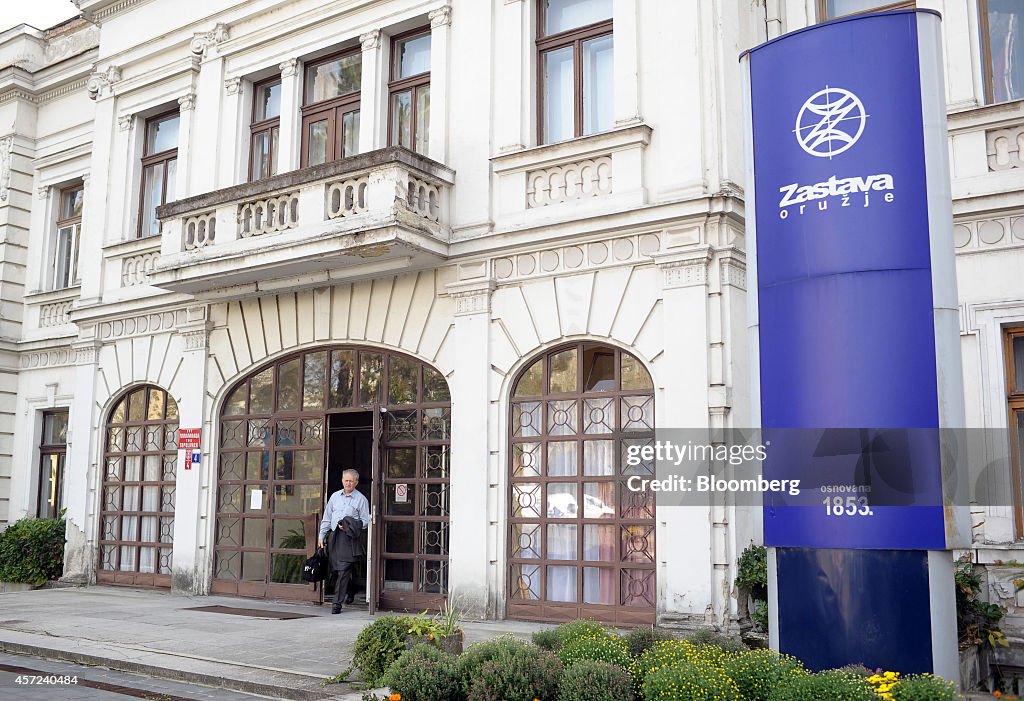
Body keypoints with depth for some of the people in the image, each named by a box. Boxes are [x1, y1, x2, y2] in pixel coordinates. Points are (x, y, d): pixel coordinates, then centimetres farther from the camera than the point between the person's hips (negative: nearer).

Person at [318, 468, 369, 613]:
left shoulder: (361, 499, 2)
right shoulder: (335, 496, 15)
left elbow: (365, 521, 1)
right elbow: (327, 518, 18)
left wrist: (350, 526, -13)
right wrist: (321, 536, 13)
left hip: (350, 538, -5)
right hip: (335, 536, 5)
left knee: (344, 570, -11)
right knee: (338, 569, 9)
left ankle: (337, 602, -10)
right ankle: (347, 595, 27)